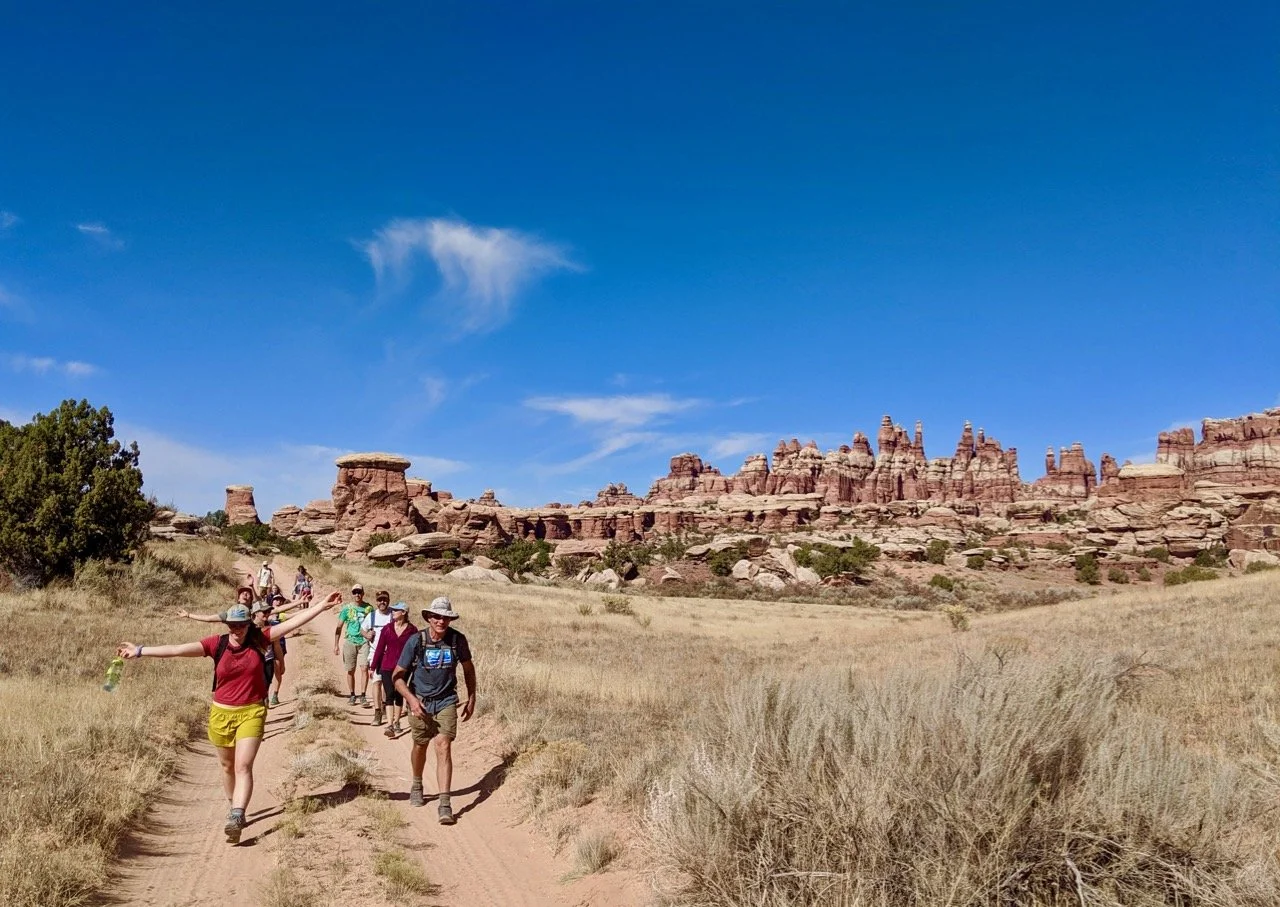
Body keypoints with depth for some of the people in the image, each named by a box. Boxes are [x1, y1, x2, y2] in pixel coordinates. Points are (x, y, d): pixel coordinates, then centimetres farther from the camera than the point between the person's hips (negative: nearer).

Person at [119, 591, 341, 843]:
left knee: (243, 766, -12)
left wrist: (323, 606, -15)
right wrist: (140, 651, -18)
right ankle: (236, 810, 36)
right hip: (222, 713, 2)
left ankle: (236, 818, -19)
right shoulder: (217, 644, -8)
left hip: (252, 713, -2)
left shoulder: (258, 639, -8)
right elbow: (177, 650, -13)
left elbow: (293, 622, -11)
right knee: (227, 766, 17)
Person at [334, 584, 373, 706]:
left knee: (364, 668, -11)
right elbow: (339, 627, 3)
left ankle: (362, 695, -5)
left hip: (364, 642, 0)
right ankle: (352, 695, 20)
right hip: (350, 642, 0)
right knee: (351, 670, 7)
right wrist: (336, 645, 0)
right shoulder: (347, 608, 0)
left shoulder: (368, 608, 4)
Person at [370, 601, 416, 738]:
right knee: (390, 694, -8)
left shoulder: (412, 630, -3)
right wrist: (373, 667, 6)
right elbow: (379, 649, 6)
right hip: (387, 667, 1)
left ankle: (396, 723, 23)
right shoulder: (387, 629, 2)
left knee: (399, 695, 9)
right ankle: (390, 725, -11)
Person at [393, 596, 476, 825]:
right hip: (420, 702, 0)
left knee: (444, 746, -14)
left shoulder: (457, 639, -11)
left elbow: (468, 668, 7)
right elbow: (398, 676, -8)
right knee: (420, 746, 16)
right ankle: (417, 786, 45)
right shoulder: (416, 641, -15)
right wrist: (411, 699, -22)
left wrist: (471, 698, 7)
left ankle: (445, 804, -15)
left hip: (446, 701, 0)